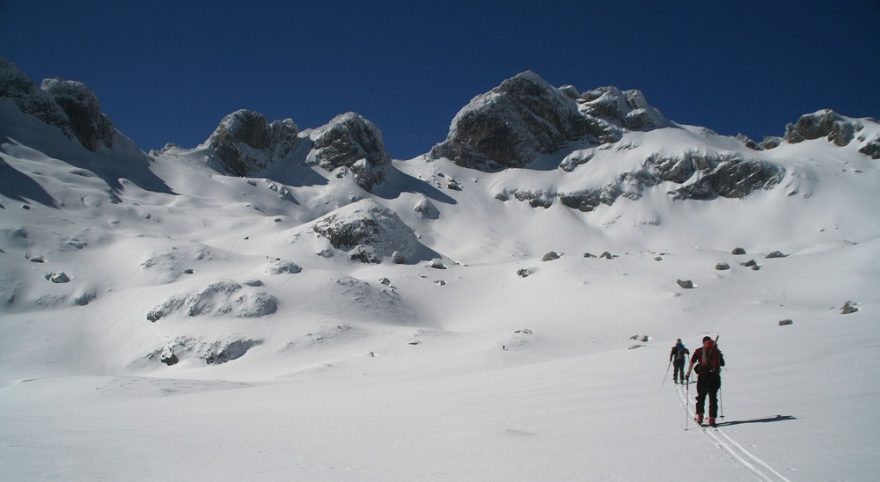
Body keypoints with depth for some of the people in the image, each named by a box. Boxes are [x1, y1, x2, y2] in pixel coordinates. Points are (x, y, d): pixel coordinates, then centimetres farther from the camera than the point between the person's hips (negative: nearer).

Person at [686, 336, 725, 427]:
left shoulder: (698, 351, 5)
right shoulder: (716, 350, 5)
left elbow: (692, 362, 1)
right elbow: (722, 364, 7)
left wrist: (688, 373, 3)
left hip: (703, 376, 0)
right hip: (715, 376, 0)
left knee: (701, 396, 11)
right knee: (713, 398, 5)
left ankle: (700, 414, -6)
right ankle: (712, 418, -2)